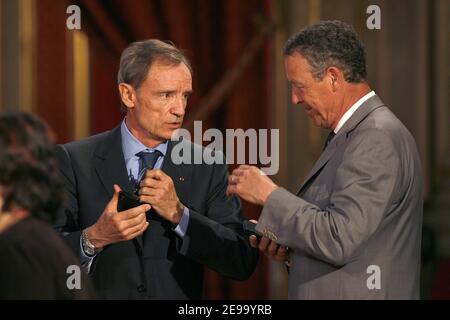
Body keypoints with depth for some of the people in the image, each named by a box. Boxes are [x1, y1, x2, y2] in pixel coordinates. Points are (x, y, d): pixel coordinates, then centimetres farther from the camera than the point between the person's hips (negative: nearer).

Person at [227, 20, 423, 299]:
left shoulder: (377, 137, -18)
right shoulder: (365, 131, 13)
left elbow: (340, 240, -24)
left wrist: (270, 195, -15)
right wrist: (292, 248, 4)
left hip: (358, 295, -9)